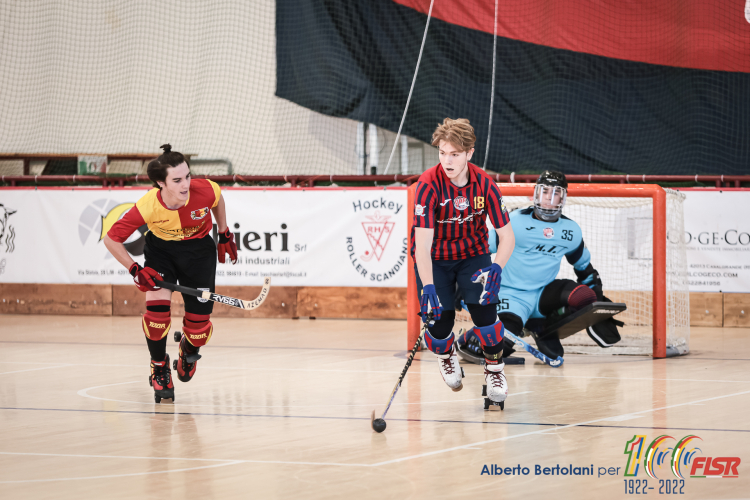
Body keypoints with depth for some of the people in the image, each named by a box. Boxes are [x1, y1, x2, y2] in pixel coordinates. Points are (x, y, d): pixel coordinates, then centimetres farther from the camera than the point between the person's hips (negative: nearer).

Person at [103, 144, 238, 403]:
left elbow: (217, 198, -2)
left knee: (199, 327, -1)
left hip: (199, 249, 1)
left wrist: (225, 235, 7)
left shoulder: (205, 191, -31)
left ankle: (189, 349, 38)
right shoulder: (147, 207, -34)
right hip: (161, 248, -1)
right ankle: (159, 368, 4)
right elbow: (111, 239, -21)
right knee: (156, 305, -22)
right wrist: (135, 270, -25)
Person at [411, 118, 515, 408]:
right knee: (439, 321, -10)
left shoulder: (484, 184, -17)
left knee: (484, 309, -17)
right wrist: (428, 287, -43)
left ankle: (495, 369, 10)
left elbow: (506, 234, -12)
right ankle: (445, 355, 28)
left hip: (473, 253, 2)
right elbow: (423, 241, -32)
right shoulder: (429, 185, -26)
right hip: (434, 257, -2)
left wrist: (497, 267, -31)